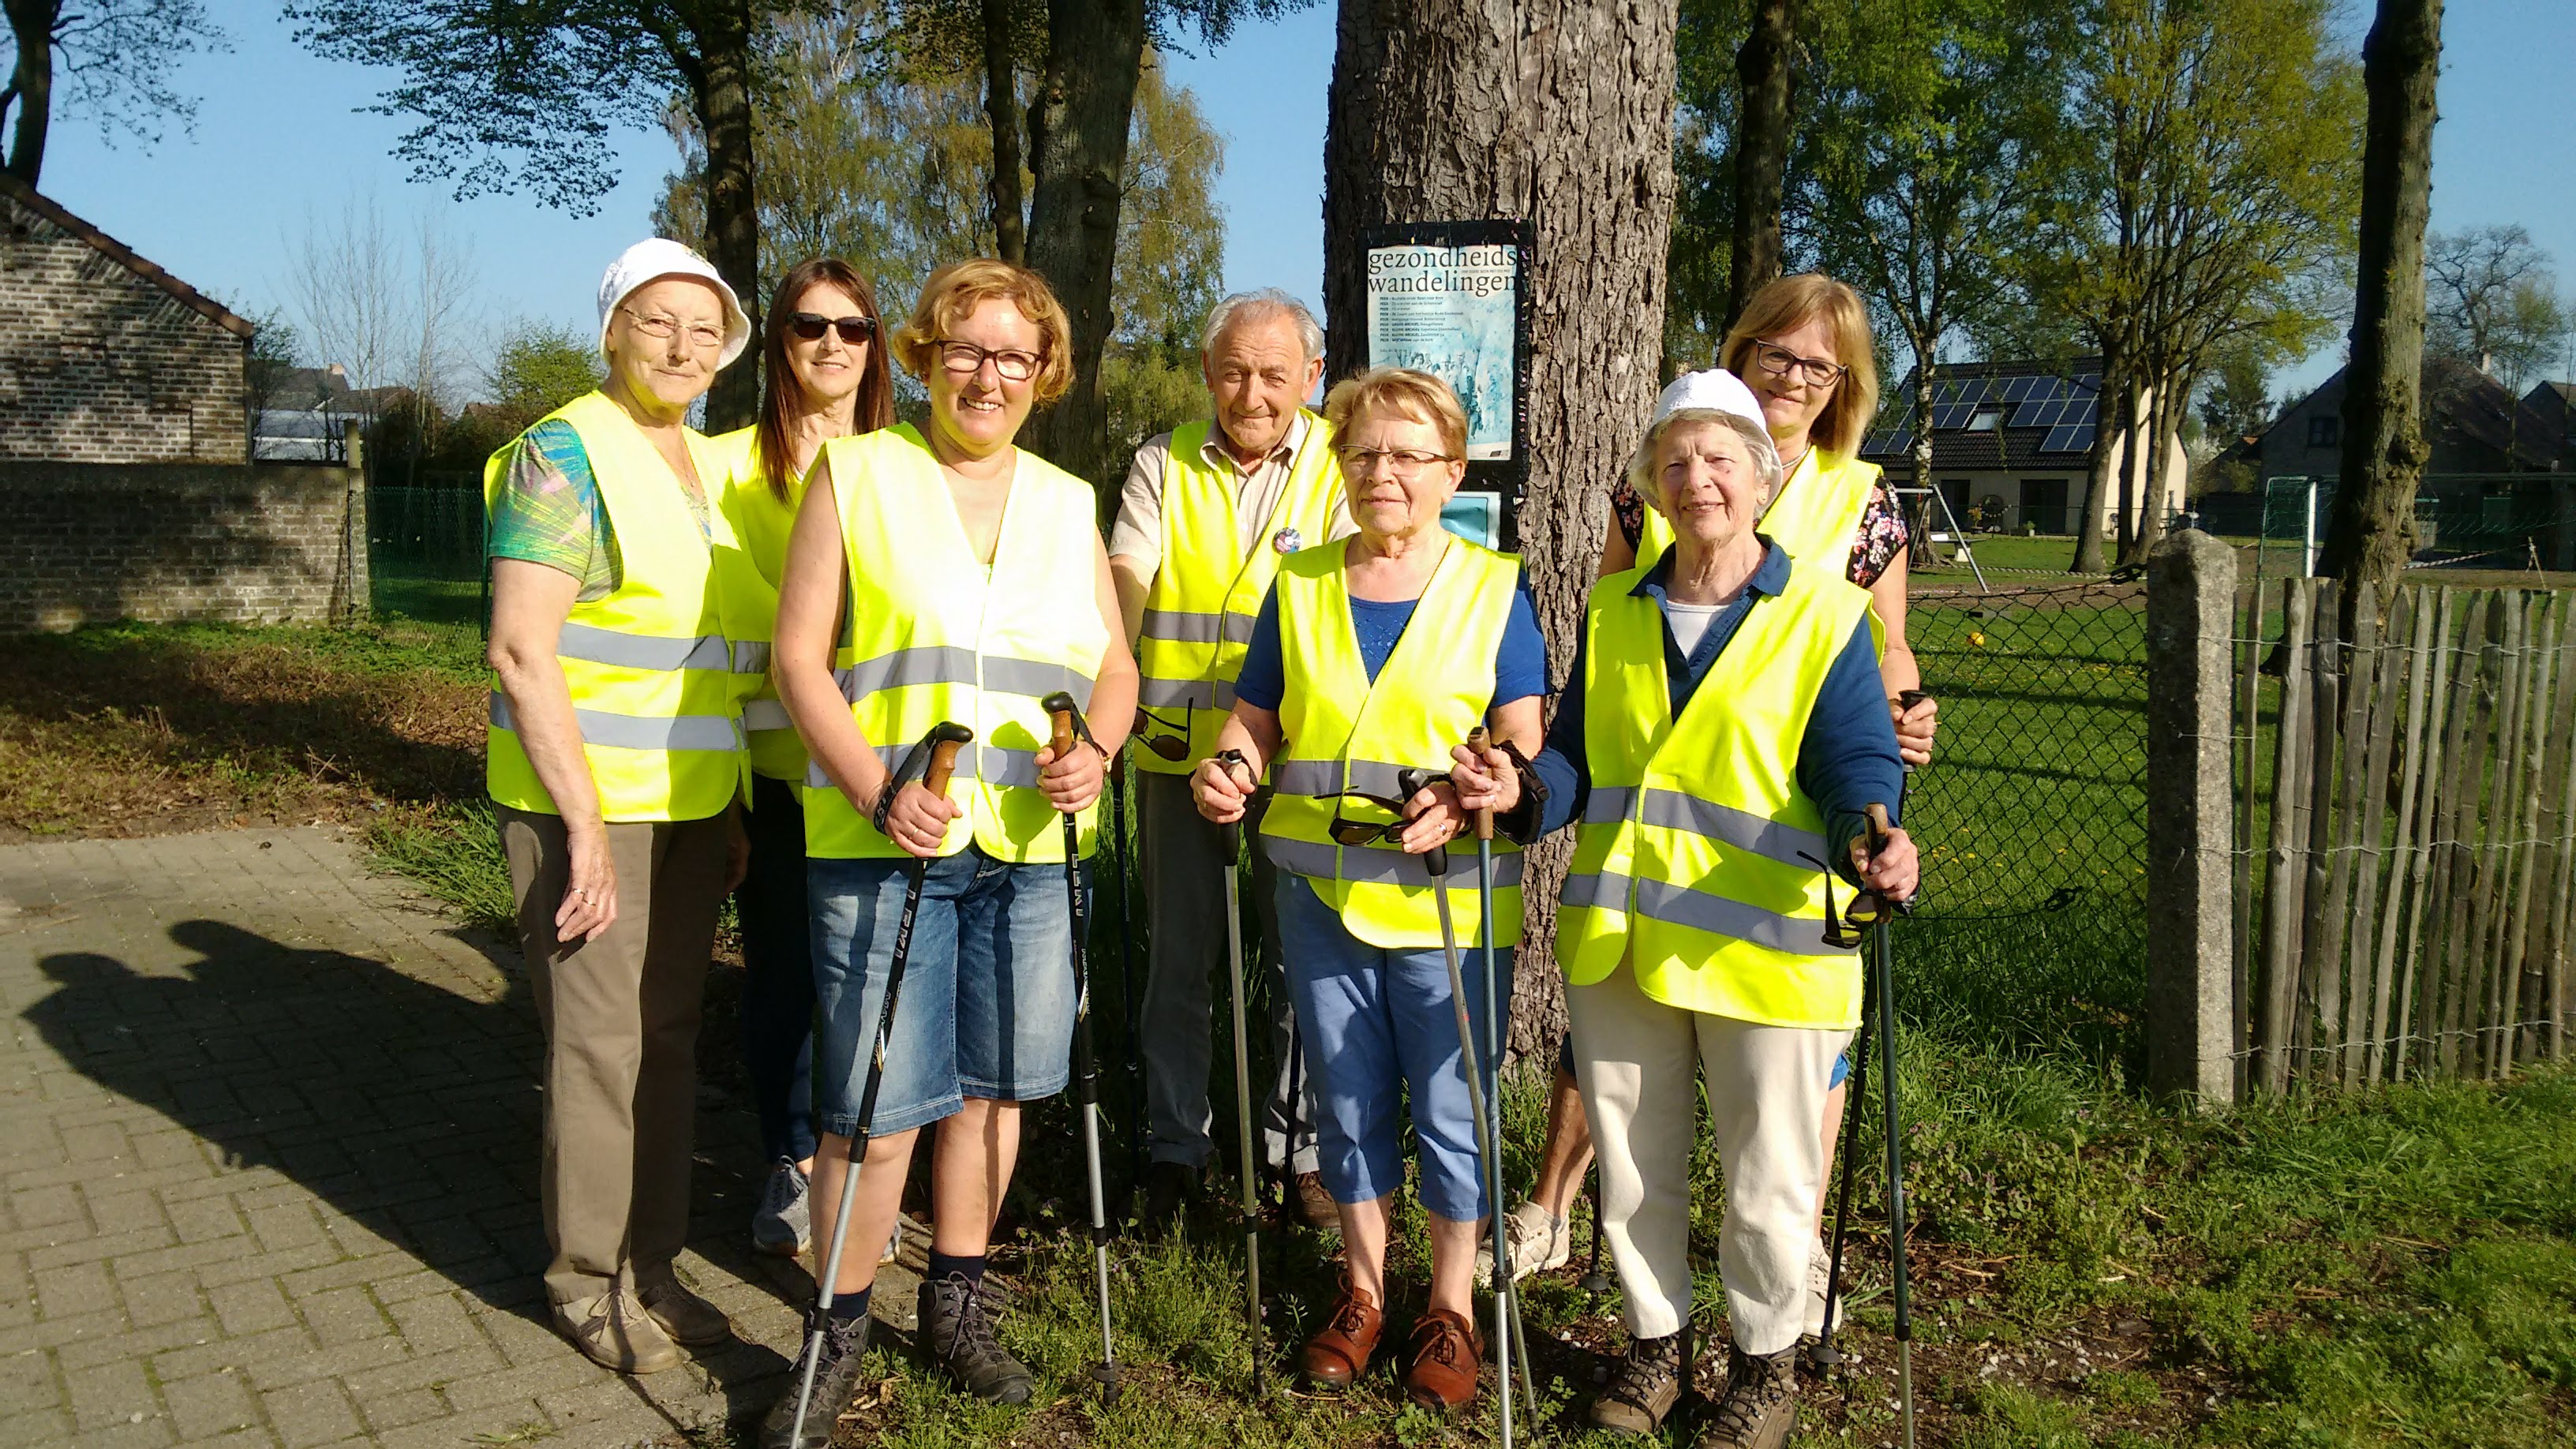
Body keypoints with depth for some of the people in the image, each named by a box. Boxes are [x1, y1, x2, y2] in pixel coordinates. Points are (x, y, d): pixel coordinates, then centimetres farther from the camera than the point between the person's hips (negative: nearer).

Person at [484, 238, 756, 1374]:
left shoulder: (704, 467, 13)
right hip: (584, 801, -7)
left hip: (689, 802, 7)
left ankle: (650, 1262, 25)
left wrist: (731, 806, 16)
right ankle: (586, 1280, 14)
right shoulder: (565, 455, -10)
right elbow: (520, 650, -17)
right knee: (600, 1044, -2)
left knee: (668, 1034, 12)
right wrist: (585, 824, -20)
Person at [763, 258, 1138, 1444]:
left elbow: (1114, 666, 15)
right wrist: (879, 792, -16)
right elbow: (798, 656, -3)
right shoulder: (854, 475, 2)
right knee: (879, 1109, -4)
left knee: (990, 1084, 11)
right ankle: (840, 1334, 15)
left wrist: (1094, 748, -7)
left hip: (1028, 844, 4)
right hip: (882, 843, -4)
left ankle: (956, 1303, 29)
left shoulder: (1066, 503, 14)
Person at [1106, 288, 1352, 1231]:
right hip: (1175, 753, 1)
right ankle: (1174, 1147, 24)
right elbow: (1123, 585, -6)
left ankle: (1299, 1147, 23)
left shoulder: (1338, 466, 1)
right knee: (1178, 957, 9)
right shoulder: (1162, 466, 4)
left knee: (1300, 957, 6)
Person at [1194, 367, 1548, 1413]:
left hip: (1449, 899, -3)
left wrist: (1462, 802, -24)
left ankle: (1452, 1306, 25)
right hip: (1321, 889, 3)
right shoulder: (1298, 587, 8)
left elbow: (1523, 746, -5)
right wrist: (1230, 767, -12)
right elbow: (1257, 719, 11)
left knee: (1449, 1107, 6)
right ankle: (1363, 1289, 32)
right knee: (1348, 1098, 14)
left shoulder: (1493, 589, -1)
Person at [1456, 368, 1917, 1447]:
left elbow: (1856, 768, -11)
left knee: (1766, 1182, 9)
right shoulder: (1614, 610, 9)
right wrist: (1519, 791, -12)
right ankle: (1655, 1339, 38)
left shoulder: (1824, 614, -5)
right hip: (1617, 938, 4)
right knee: (1631, 1160, 16)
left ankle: (1766, 1358, 33)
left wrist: (1868, 842, -32)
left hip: (1764, 944, -4)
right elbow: (1578, 756, 9)